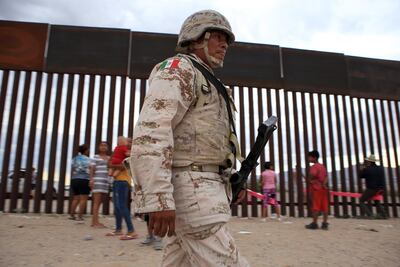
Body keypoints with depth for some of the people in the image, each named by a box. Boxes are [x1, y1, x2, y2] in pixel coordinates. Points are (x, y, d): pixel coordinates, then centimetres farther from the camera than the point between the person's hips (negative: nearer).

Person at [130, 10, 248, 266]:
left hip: (200, 188, 10)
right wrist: (158, 198, -28)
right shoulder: (179, 69, -5)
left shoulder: (208, 85, 26)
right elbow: (151, 131, -20)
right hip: (190, 189, -10)